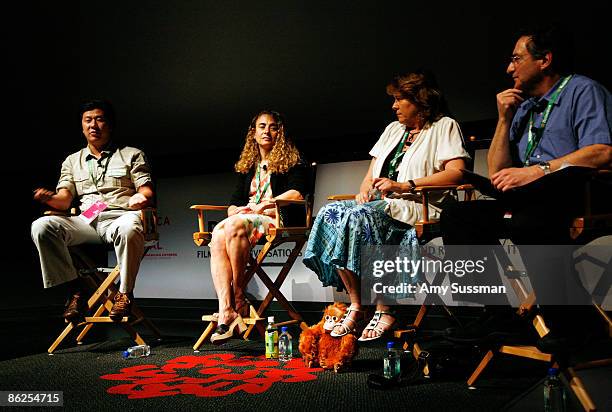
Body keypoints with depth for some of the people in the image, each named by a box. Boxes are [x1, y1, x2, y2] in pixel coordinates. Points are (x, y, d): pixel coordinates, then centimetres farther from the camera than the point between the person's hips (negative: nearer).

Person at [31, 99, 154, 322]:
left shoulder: (132, 155, 18)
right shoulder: (73, 161, 24)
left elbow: (146, 190, 8)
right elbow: (64, 200, 11)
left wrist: (141, 196, -18)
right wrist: (49, 197, -13)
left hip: (119, 218, -3)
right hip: (85, 221, 3)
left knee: (128, 228, -41)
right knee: (41, 226, -25)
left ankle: (125, 292, -20)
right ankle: (75, 288, -18)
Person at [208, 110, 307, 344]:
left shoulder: (291, 160, 11)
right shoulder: (246, 167, 28)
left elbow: (297, 194, -5)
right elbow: (235, 202, 22)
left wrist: (261, 206, -9)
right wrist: (235, 210, -3)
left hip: (278, 220, -5)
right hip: (245, 218, 5)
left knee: (235, 225, -36)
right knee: (218, 237, -31)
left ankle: (239, 301, -28)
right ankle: (225, 311, -42)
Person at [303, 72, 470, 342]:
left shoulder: (444, 126, 6)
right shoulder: (393, 129, 28)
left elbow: (456, 173, -11)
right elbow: (371, 172, 26)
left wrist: (404, 186, -17)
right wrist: (365, 188, 1)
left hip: (416, 207, -7)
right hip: (379, 204, 7)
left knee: (357, 217, -34)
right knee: (330, 213, -22)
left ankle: (384, 309, -24)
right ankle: (355, 305, -22)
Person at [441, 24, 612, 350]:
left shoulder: (582, 91, 1)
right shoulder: (523, 108, 22)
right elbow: (498, 173, 16)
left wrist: (537, 170, -21)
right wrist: (504, 120, 8)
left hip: (576, 199, -7)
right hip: (528, 204, 8)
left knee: (526, 221, -37)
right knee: (455, 217, -8)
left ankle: (565, 321, -23)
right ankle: (499, 311, -9)